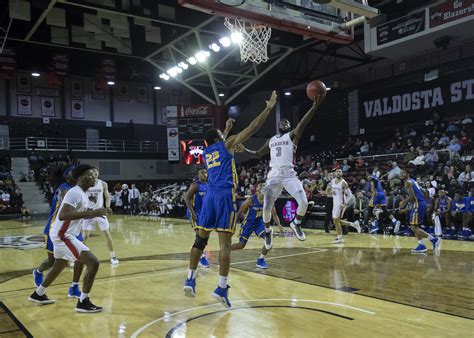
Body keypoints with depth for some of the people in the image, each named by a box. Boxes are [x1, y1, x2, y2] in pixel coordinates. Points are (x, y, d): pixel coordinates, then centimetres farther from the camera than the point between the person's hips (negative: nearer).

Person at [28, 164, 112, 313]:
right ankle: (83, 302, -6)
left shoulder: (82, 193, 11)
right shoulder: (75, 192, -20)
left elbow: (81, 214, 26)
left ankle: (38, 294, 49)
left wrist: (98, 212, 10)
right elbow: (62, 215, -34)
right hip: (63, 235, -11)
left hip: (62, 234, 11)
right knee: (93, 263, -16)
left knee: (59, 266, 31)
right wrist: (90, 213, -38)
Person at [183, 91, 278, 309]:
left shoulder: (205, 153, 24)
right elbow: (252, 129, 4)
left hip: (210, 194, 6)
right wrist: (268, 108, 11)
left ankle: (190, 280, 11)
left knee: (201, 239, 12)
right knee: (225, 242, -6)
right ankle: (222, 288, -8)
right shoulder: (226, 145, 8)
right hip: (225, 194, -6)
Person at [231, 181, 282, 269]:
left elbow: (274, 214, -6)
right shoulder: (251, 200, -21)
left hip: (260, 223, 3)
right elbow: (240, 212, -12)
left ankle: (261, 260, -2)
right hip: (248, 223, -3)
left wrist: (279, 225, -23)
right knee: (241, 245, 1)